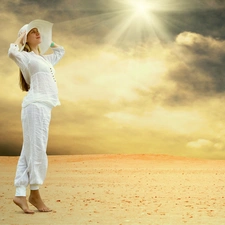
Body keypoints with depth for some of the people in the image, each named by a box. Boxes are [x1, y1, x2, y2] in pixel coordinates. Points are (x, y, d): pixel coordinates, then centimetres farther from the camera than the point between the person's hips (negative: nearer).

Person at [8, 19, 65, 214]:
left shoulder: (45, 58, 26)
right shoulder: (26, 57, 3)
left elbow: (61, 51, 44)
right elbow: (12, 52, -20)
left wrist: (46, 40, 33)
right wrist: (20, 38, -2)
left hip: (44, 107, 8)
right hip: (36, 105, -8)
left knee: (29, 152, 4)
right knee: (36, 150, -10)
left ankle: (20, 194, 3)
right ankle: (34, 193, -3)